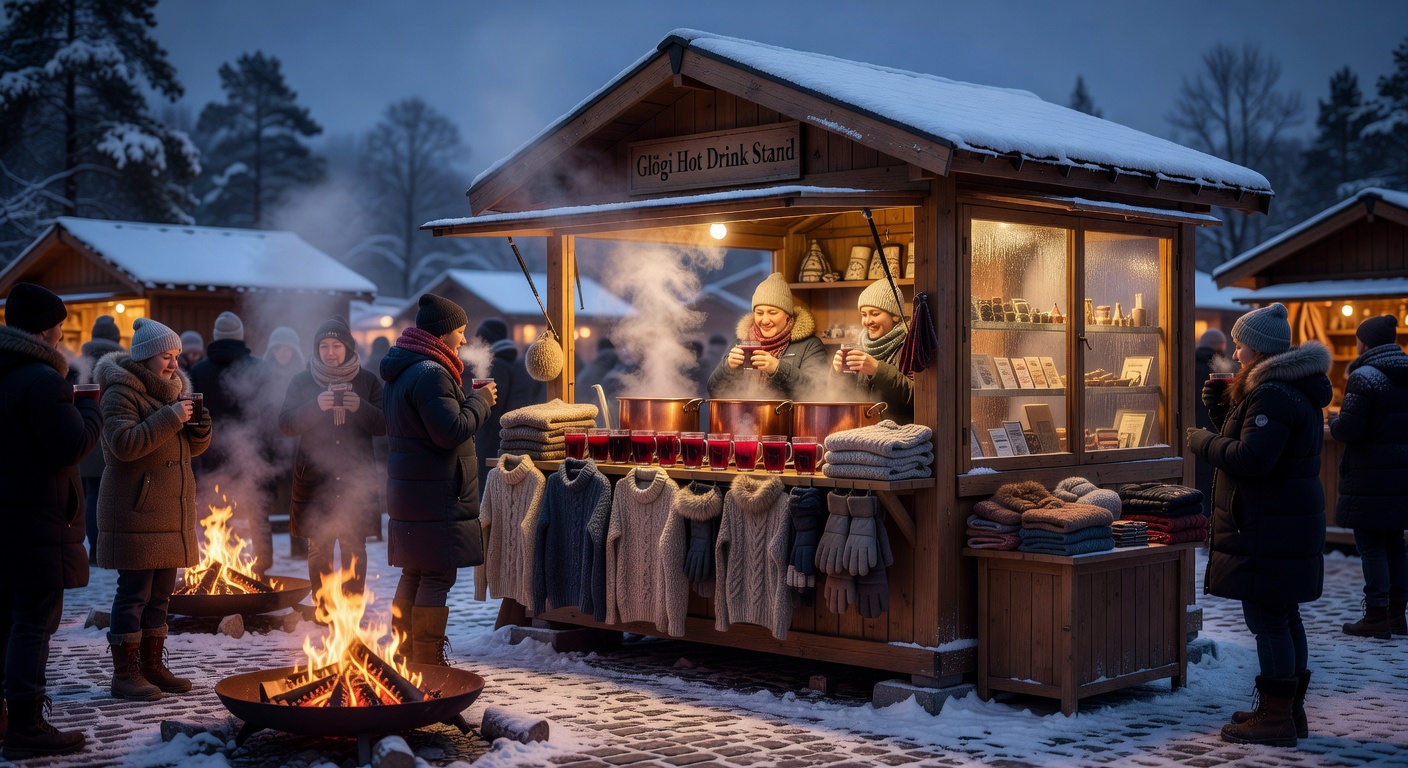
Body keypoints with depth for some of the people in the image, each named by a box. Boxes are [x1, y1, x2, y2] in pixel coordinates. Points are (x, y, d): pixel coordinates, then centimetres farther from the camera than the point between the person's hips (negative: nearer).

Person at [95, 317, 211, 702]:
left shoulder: (172, 390, 16)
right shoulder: (122, 392, -9)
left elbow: (192, 447, 19)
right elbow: (125, 443, -24)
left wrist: (199, 426, -3)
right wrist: (169, 418, -24)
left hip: (170, 514, 8)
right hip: (136, 512, -8)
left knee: (160, 593, 12)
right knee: (134, 592, -6)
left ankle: (152, 666, 21)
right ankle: (125, 674, 0)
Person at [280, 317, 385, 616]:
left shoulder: (368, 381, 5)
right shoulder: (302, 382, 6)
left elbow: (384, 425, -1)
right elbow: (286, 424, -4)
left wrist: (361, 408, -19)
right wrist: (316, 406, -20)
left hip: (356, 478, 0)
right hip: (314, 478, 0)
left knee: (354, 547, 1)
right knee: (319, 548, 2)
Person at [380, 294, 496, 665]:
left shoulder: (401, 371, 15)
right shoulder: (431, 373, -19)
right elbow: (452, 431, -24)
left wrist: (472, 400, 15)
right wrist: (480, 401, -9)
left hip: (407, 490, 11)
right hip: (436, 495, -11)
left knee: (413, 574, 17)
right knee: (437, 577, -5)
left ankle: (405, 656, 25)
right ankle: (428, 662, -1)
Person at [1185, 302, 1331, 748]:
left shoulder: (1273, 394, -19)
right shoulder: (1290, 387, 17)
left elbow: (1251, 458, -25)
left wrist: (1202, 441, -11)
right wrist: (1222, 410, 11)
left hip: (1269, 528, -11)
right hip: (1286, 523, 11)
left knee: (1267, 619, -6)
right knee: (1283, 617, 16)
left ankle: (1276, 718, -2)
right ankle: (1290, 710, 25)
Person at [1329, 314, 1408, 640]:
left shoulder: (1365, 377, -15)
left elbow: (1348, 429, -19)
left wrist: (1333, 421, 1)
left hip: (1372, 478, -7)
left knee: (1371, 546, -1)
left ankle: (1376, 616, 0)